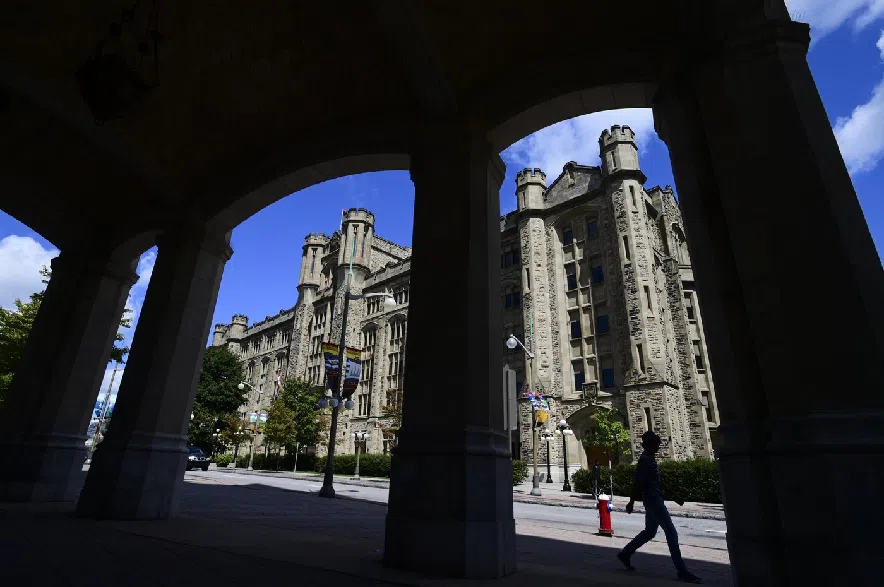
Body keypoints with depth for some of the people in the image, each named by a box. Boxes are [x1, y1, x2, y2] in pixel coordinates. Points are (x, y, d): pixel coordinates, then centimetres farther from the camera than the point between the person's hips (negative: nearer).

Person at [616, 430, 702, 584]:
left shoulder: (650, 459, 15)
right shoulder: (645, 460, -16)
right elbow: (637, 482, -18)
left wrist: (673, 496, 18)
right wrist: (631, 502, -17)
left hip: (655, 500, 10)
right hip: (653, 500, -10)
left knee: (649, 532, 16)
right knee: (671, 532, -6)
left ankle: (625, 553, 24)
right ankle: (682, 571, 0)